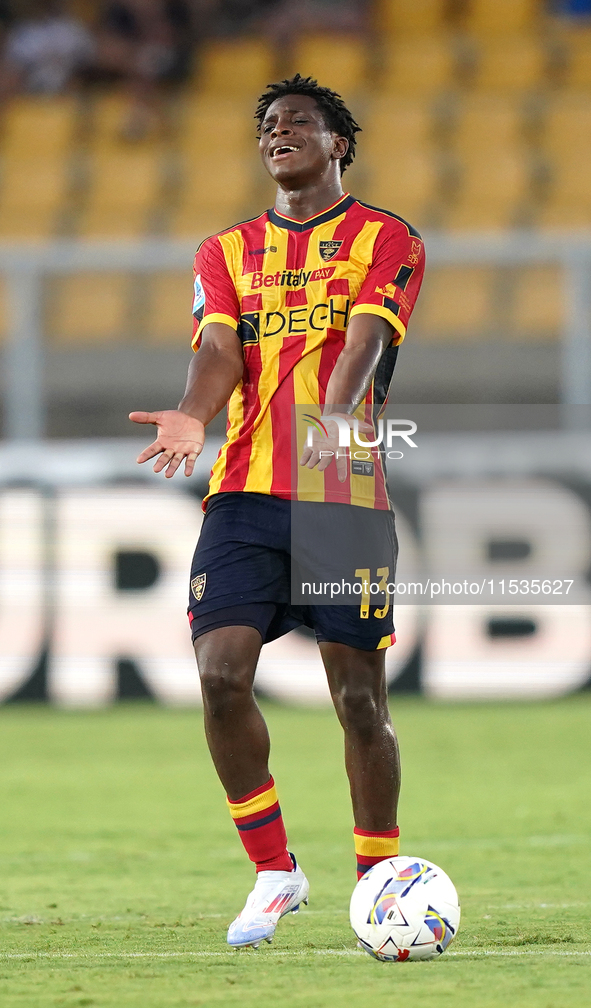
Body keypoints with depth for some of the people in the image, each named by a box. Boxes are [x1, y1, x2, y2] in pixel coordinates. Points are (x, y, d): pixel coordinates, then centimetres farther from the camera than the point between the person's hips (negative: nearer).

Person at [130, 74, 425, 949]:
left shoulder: (386, 241, 6)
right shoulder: (227, 252, 17)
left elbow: (366, 341, -12)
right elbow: (219, 349, 1)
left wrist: (333, 417, -32)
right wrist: (192, 417, -22)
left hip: (346, 492, -3)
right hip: (246, 492, 3)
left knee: (359, 695, -3)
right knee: (221, 674, -12)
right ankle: (274, 870, 3)